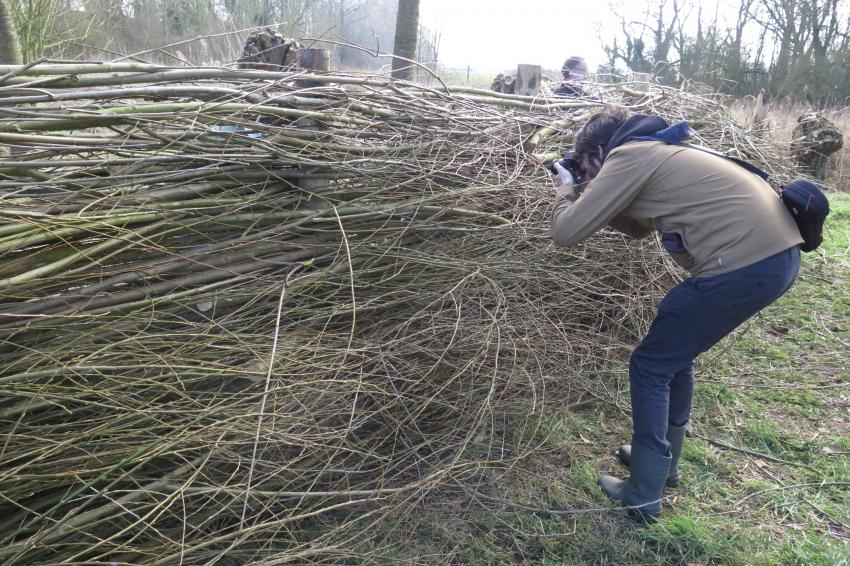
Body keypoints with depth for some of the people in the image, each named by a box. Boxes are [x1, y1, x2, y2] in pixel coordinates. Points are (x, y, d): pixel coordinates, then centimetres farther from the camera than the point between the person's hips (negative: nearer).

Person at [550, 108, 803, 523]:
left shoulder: (626, 156, -4)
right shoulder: (655, 155, 24)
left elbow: (567, 232, -7)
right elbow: (639, 227, 36)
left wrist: (567, 192, 13)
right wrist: (589, 195, 25)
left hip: (744, 262, -10)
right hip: (777, 253, 10)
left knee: (650, 365, 4)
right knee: (673, 352, 23)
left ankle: (643, 495, 13)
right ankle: (662, 461, 36)